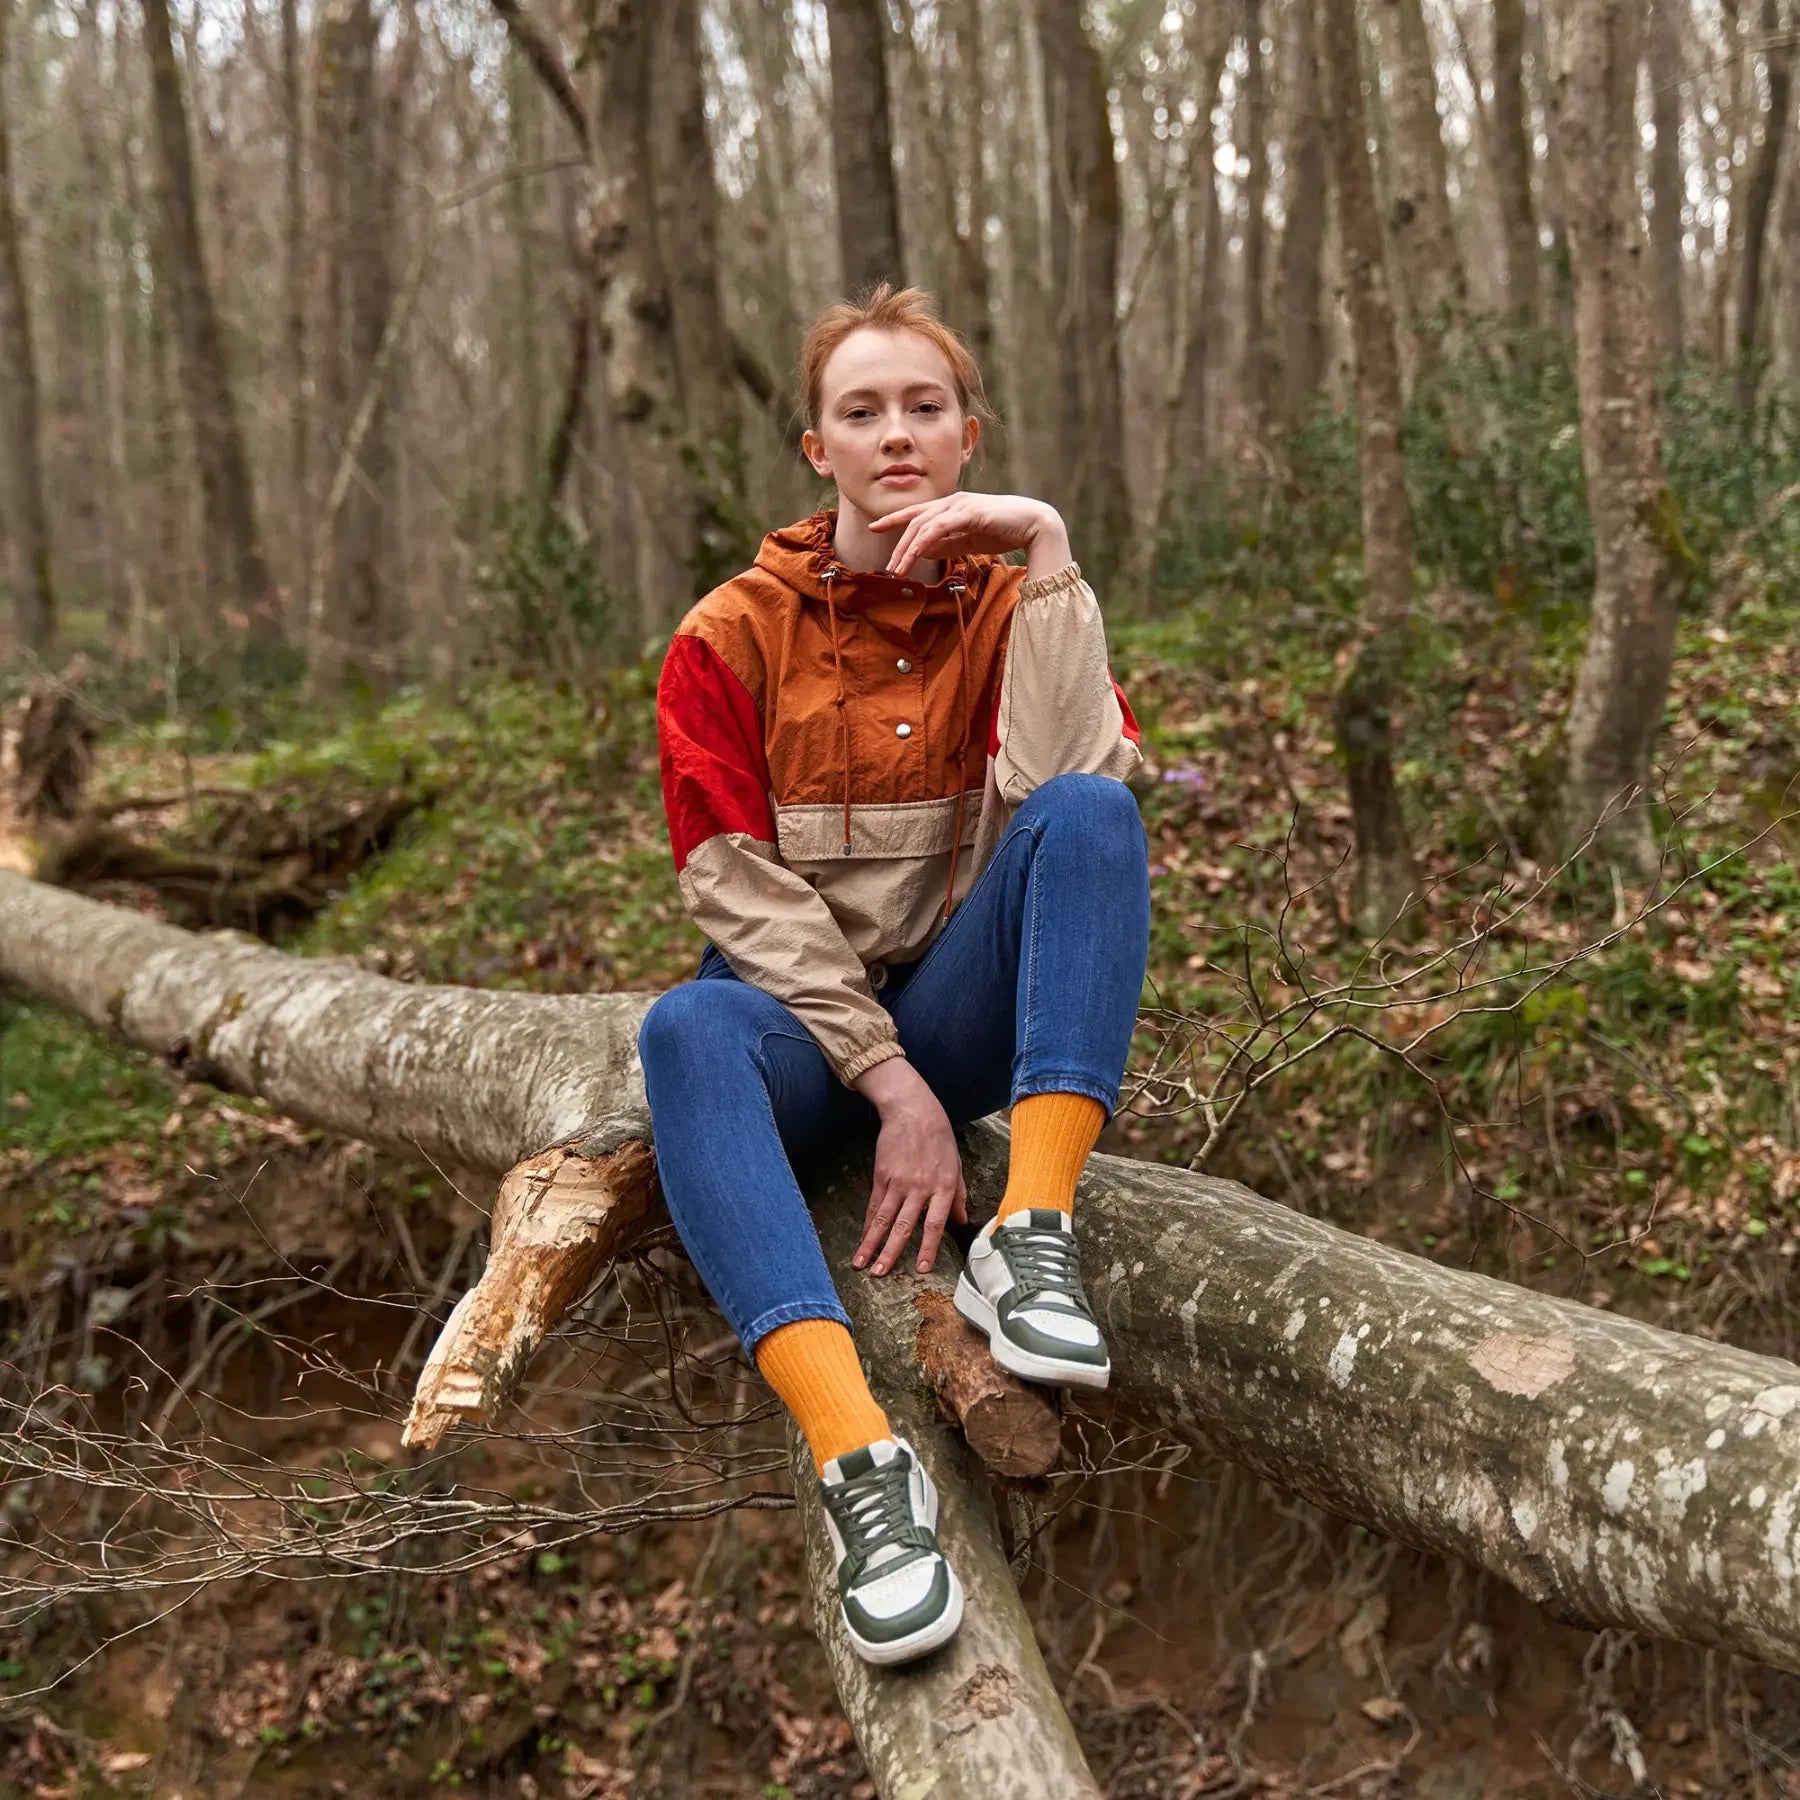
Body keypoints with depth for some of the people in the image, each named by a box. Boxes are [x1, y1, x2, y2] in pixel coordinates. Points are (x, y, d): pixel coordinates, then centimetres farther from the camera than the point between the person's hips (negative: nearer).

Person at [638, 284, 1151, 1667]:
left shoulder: (1010, 599, 3)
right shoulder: (734, 634, -1)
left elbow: (1057, 782, -18)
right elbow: (736, 885, -9)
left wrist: (1047, 555, -19)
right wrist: (890, 1081, -19)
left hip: (964, 1002, 1)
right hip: (801, 1010, -1)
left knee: (1091, 812, -26)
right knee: (691, 1032, -36)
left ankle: (1032, 1236, -33)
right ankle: (859, 1459, -49)